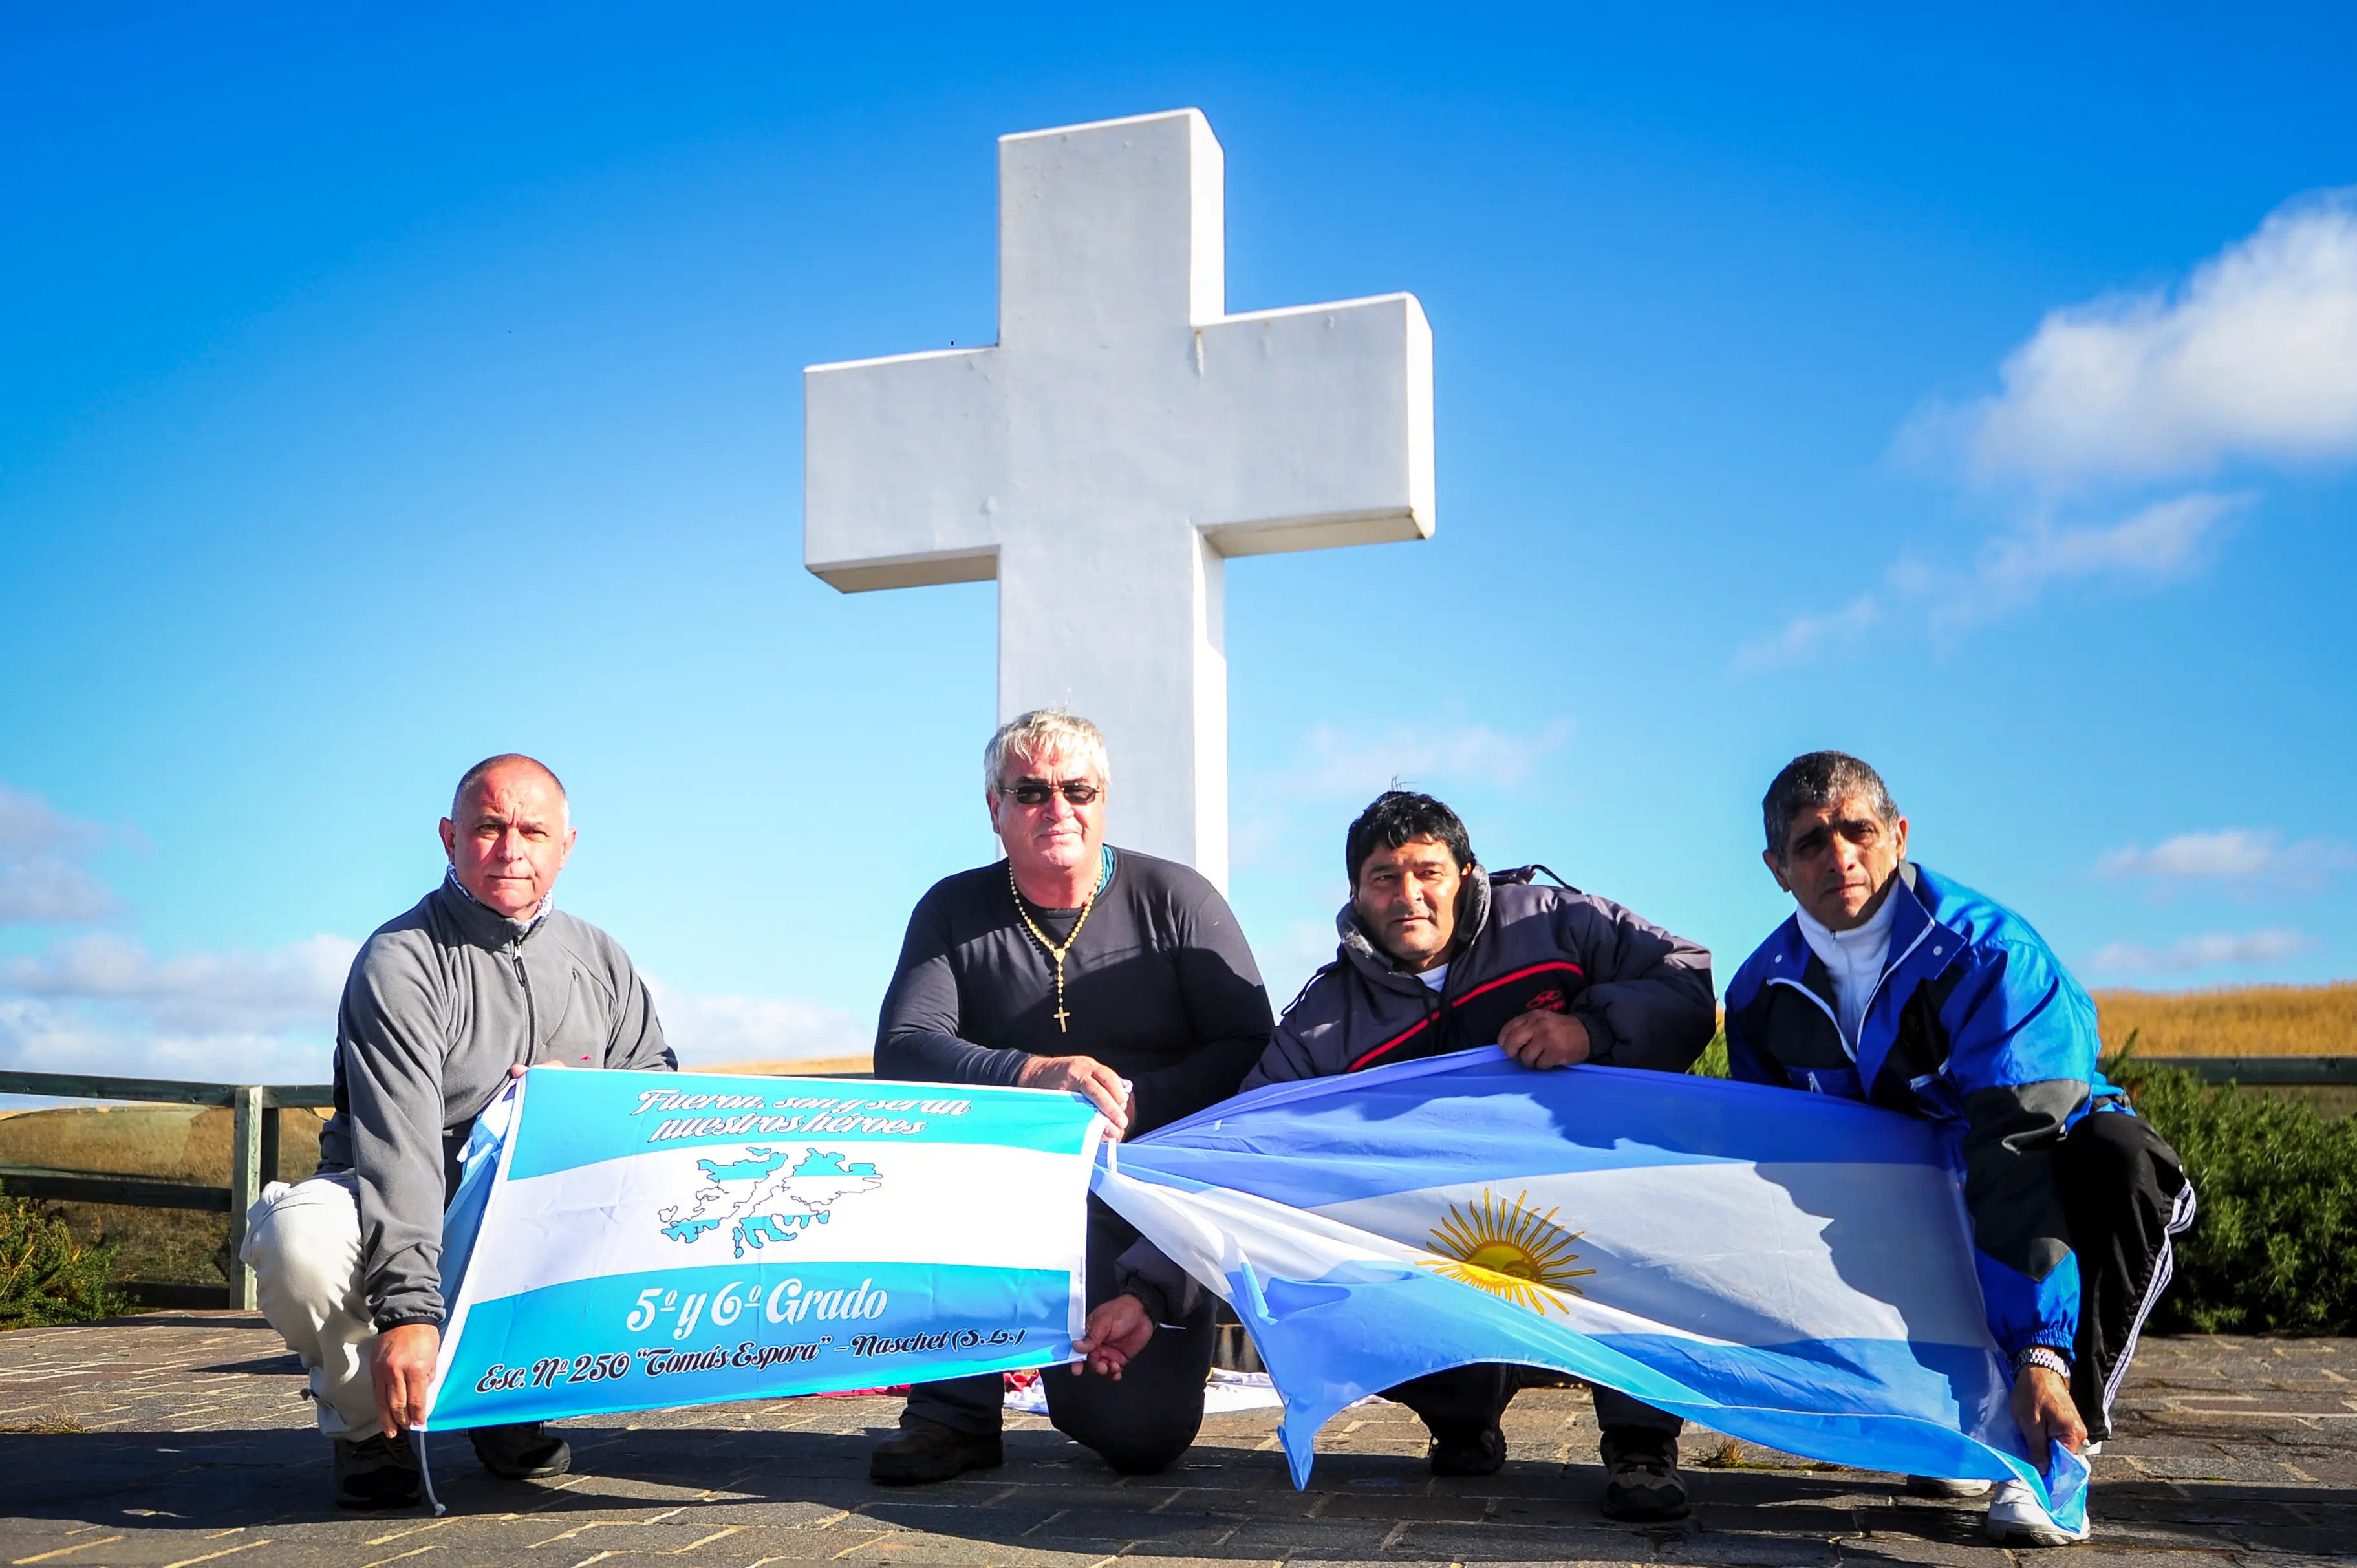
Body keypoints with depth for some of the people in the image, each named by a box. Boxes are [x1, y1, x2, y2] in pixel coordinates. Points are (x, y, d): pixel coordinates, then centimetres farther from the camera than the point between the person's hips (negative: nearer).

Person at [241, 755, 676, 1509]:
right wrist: (408, 1309, -37)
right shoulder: (400, 960, -12)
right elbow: (400, 1144, -25)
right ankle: (373, 1426, -3)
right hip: (405, 1222, -4)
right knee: (301, 1234, -36)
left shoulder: (602, 960, 7)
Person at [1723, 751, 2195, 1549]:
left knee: (2116, 1156, -37)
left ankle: (2054, 1441, -26)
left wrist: (2041, 1354, -44)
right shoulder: (1763, 992, -8)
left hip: (2048, 1161, -4)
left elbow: (2016, 1156, -36)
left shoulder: (1988, 951, -26)